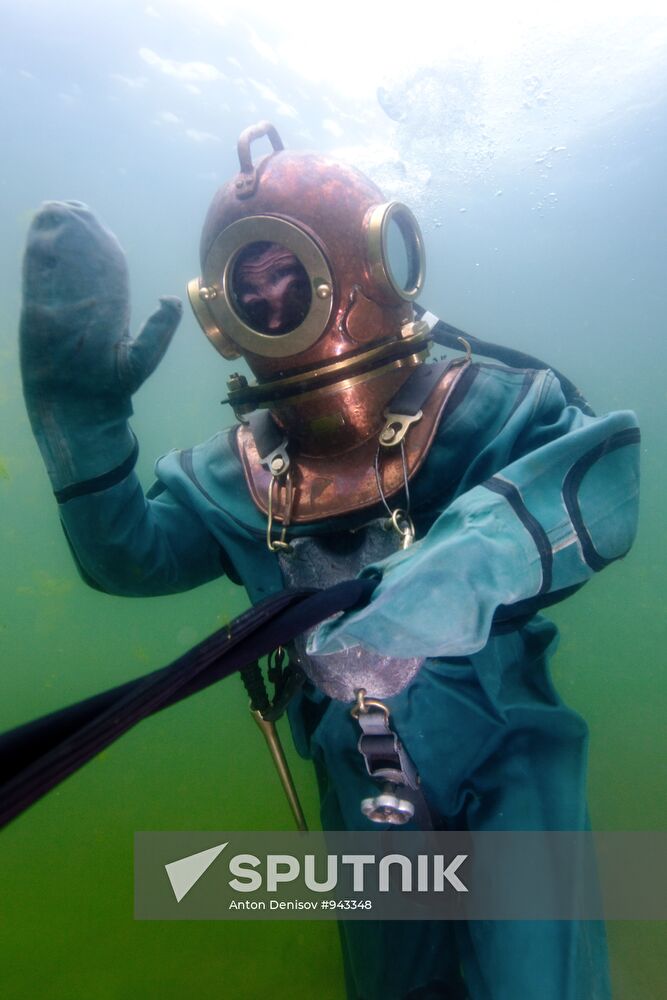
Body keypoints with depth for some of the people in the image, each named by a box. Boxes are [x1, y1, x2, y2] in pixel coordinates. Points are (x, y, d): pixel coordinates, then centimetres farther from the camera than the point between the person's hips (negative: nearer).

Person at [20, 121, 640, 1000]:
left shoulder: (470, 407, -17)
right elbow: (128, 554, -8)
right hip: (365, 795, 4)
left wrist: (448, 579, -50)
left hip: (505, 757, -3)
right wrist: (80, 410, -20)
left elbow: (599, 474, -33)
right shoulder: (240, 472, -3)